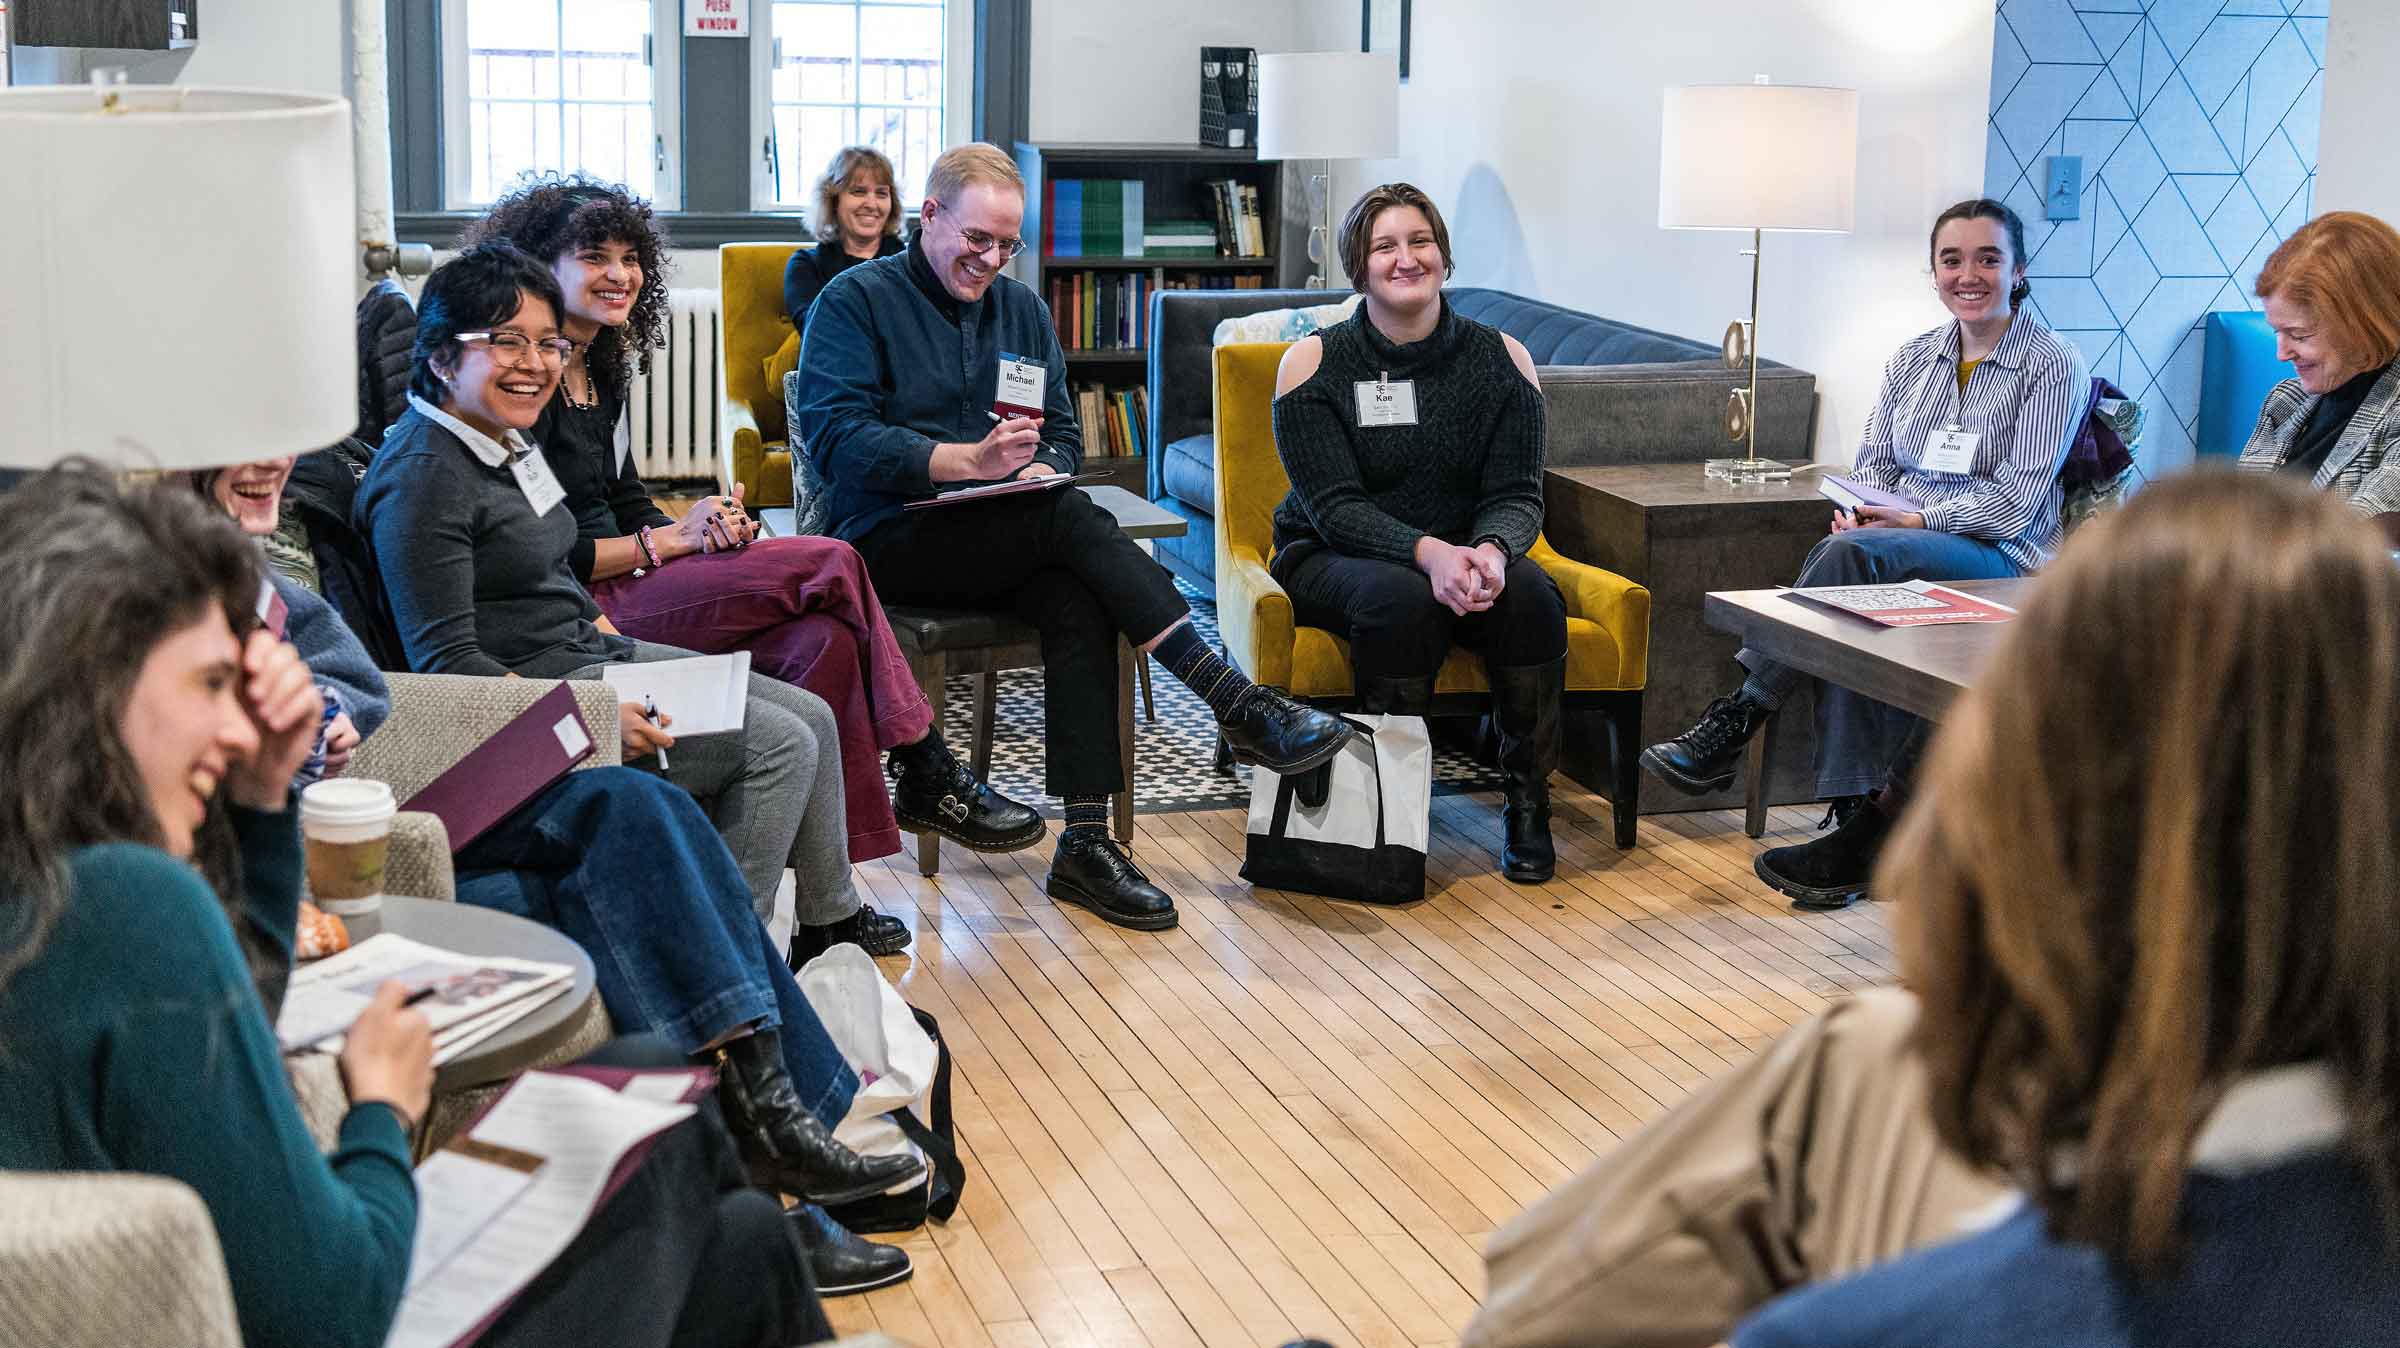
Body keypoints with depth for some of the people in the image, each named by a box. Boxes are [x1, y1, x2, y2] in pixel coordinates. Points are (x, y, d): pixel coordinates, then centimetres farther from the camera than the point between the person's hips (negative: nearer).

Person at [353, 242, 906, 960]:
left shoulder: (509, 441, 10)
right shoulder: (423, 477, -20)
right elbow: (446, 661, -23)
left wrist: (627, 653, 10)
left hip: (592, 654, 10)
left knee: (811, 715, 8)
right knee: (781, 743, -14)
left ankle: (831, 917, 23)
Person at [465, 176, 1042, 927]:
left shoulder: (602, 366, 18)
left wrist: (709, 526, -1)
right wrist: (669, 541, -13)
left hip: (621, 589, 9)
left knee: (823, 640, -18)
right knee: (832, 565, -17)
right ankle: (927, 776, -2)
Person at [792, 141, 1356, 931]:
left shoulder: (1021, 309, 20)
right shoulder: (857, 301, 0)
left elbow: (1063, 436, 19)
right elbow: (834, 437, -13)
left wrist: (1041, 469, -7)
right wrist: (969, 460, -25)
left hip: (1007, 548, 5)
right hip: (887, 541, -5)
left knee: (1080, 599, -30)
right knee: (1071, 518, -31)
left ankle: (1086, 843, -34)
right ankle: (1239, 706, -34)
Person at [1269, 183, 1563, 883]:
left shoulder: (1500, 359, 1)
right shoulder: (1314, 361, -6)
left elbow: (1517, 493, -3)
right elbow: (1334, 506, -14)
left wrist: (1489, 550, -28)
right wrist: (1428, 553, -32)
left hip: (1467, 554, 3)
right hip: (1330, 559, -2)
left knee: (1529, 595, -29)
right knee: (1400, 599, -36)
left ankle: (1528, 803, -15)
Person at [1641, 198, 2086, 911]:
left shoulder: (2053, 365, -2)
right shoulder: (1913, 358, 17)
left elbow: (2014, 501, -9)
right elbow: (1874, 460, 15)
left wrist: (1914, 518, -18)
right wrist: (1859, 508, -8)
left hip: (2000, 562, -5)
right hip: (1901, 542, 5)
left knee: (1850, 557, -34)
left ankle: (1735, 719, -28)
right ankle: (1863, 823, -33)